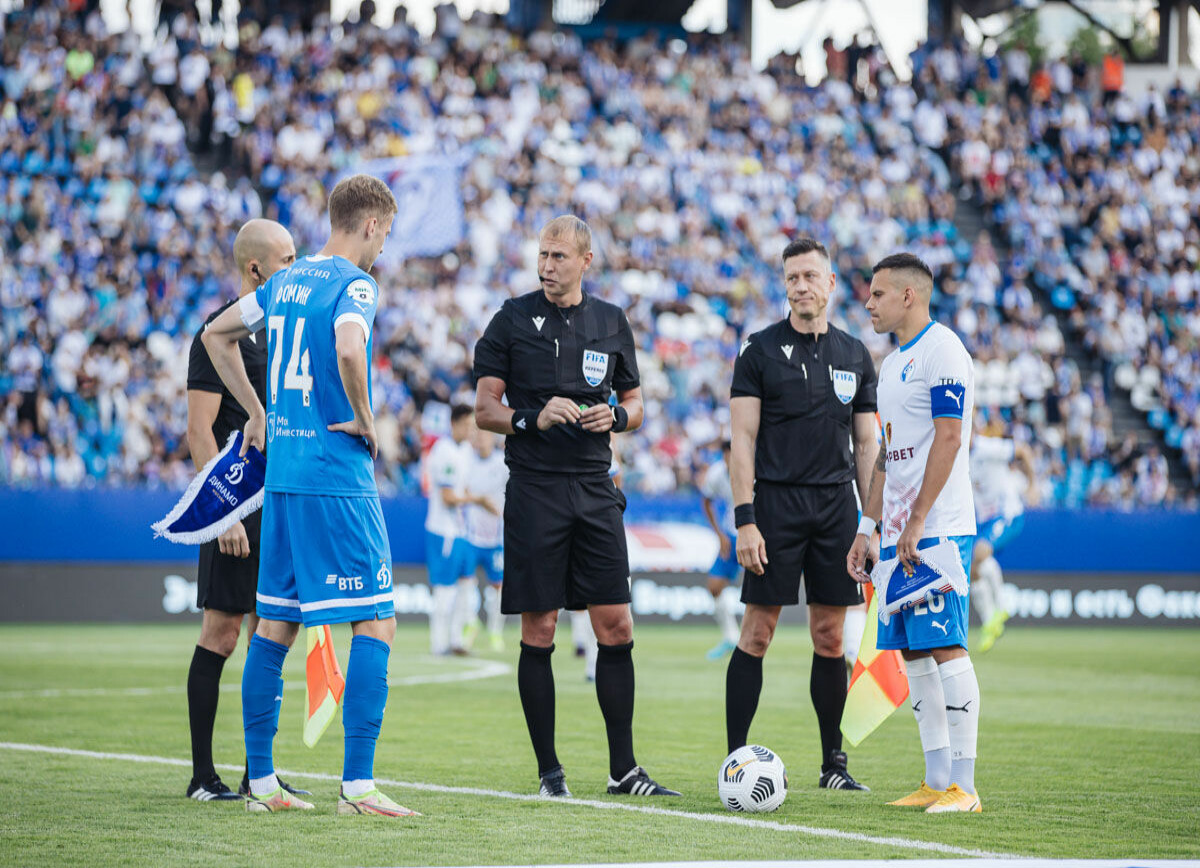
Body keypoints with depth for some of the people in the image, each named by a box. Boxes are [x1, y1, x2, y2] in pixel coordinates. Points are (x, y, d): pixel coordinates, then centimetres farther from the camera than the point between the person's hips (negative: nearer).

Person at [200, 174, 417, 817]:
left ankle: (260, 780, 14)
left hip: (281, 473, 8)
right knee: (376, 624, -5)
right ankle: (357, 784, -11)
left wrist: (259, 414, 26)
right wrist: (366, 422, -14)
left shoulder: (287, 282, 14)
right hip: (339, 477, -8)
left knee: (274, 625, 11)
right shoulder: (354, 284, -10)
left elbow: (216, 334, 27)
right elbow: (348, 351, -30)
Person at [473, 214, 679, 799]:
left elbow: (634, 401, 19)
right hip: (534, 491, -3)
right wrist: (533, 418, -15)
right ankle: (548, 769, 7)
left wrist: (616, 415, -3)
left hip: (595, 488, 3)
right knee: (538, 630, -2)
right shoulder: (512, 321, 2)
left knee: (616, 627, 0)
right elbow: (485, 410, 2)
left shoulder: (611, 323, 11)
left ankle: (623, 769, 7)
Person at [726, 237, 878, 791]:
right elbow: (742, 440, -4)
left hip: (836, 505, 4)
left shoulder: (855, 355, 12)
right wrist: (745, 520, -12)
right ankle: (736, 759, -2)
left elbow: (866, 444, 14)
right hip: (775, 501, -4)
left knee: (830, 637, 6)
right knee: (757, 633, -5)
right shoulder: (761, 351, 0)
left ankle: (833, 761, 13)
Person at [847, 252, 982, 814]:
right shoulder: (891, 364, 20)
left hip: (937, 530, -9)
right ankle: (937, 782, 10)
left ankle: (963, 786, -11)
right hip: (900, 532, 9)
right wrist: (869, 526, 17)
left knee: (947, 647, -11)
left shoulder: (942, 349, -9)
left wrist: (917, 522, -19)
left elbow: (948, 438, -16)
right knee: (913, 651, 7)